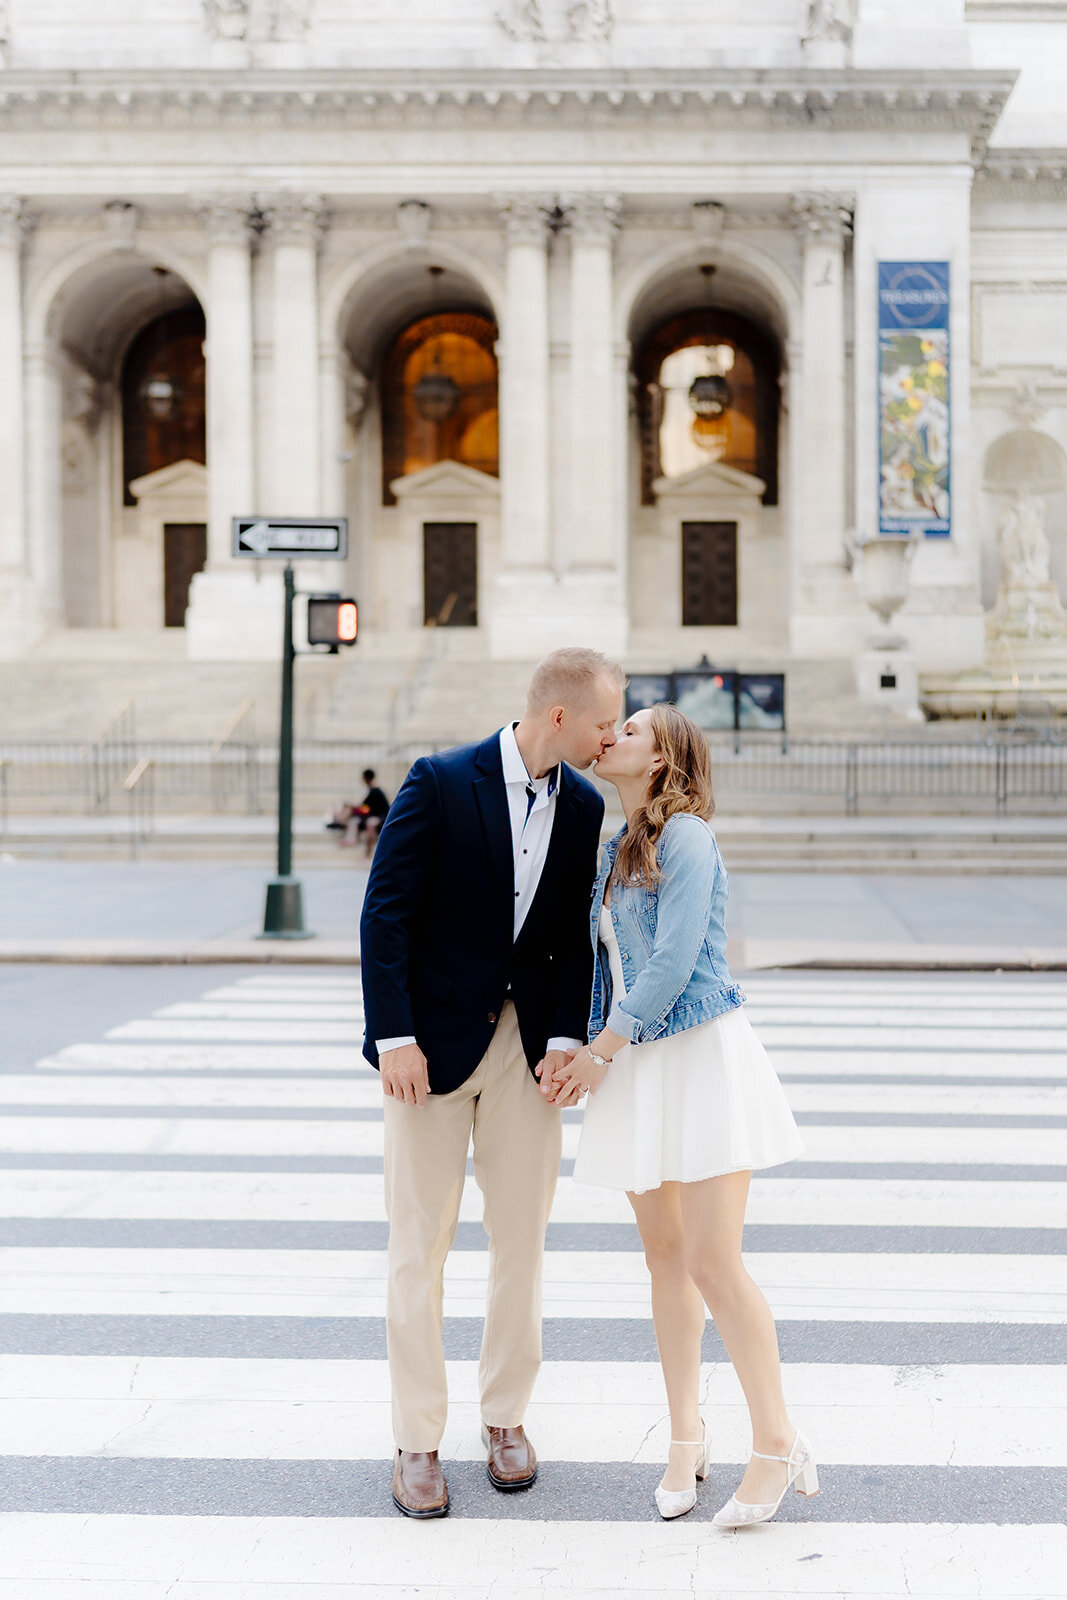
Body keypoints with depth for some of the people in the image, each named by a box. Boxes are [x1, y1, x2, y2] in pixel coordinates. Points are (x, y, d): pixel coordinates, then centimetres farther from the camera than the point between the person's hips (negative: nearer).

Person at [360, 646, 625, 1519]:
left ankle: (506, 1416, 26)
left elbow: (575, 935, 5)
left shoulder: (585, 807, 3)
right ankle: (417, 1441, 13)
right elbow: (386, 913, -12)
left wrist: (566, 1037, -6)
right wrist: (395, 1037, -16)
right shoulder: (440, 783, -12)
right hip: (433, 1043, -4)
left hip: (526, 1042, 4)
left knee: (521, 1238, 9)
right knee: (420, 1245, 3)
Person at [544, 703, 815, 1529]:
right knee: (664, 1255, 10)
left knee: (713, 1263, -9)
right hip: (637, 1066, 8)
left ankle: (777, 1443, 4)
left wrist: (599, 1051, -12)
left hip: (702, 1056, -8)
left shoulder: (686, 836, -12)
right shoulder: (616, 850, 14)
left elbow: (674, 961, -18)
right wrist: (585, 1055, 8)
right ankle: (687, 1435, 21)